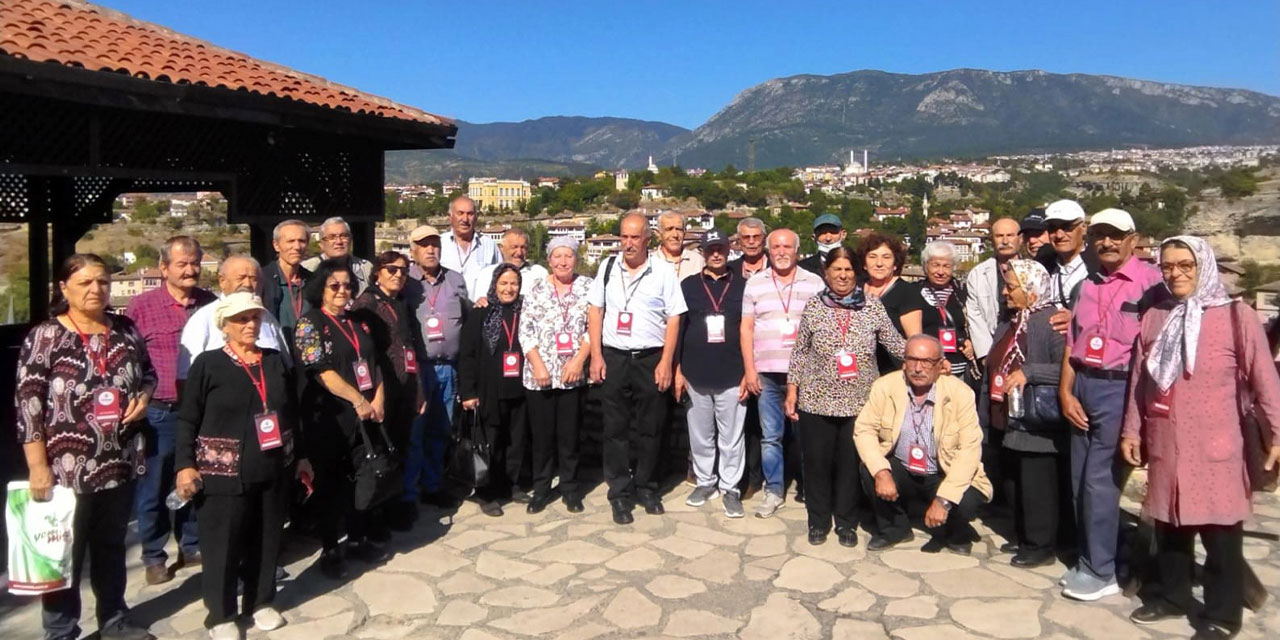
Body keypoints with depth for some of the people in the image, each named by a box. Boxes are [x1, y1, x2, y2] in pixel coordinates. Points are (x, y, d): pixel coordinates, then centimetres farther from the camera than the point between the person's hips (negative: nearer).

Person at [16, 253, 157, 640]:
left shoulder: (125, 330, 5)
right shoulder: (44, 337, -9)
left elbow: (148, 373, 18)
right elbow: (28, 406, -11)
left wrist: (143, 398, -5)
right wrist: (38, 467, -14)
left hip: (120, 462, 5)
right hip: (67, 468, -5)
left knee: (112, 546, 19)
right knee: (65, 553, 7)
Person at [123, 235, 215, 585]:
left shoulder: (212, 304, 5)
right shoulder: (141, 306, -4)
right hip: (158, 413, -3)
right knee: (153, 488, 7)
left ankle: (193, 546, 30)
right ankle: (154, 556, 22)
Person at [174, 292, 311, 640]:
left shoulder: (276, 361, 10)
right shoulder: (208, 364, -4)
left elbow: (291, 413, 15)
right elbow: (187, 419, -5)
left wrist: (301, 456, 16)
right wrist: (185, 465, -12)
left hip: (273, 471, 4)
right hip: (225, 473, -4)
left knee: (266, 540, 13)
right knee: (223, 545, 4)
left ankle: (261, 601, 30)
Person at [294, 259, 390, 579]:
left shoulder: (358, 322, 12)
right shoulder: (310, 323, -6)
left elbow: (375, 363, 11)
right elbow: (322, 371, -17)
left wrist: (378, 399, -5)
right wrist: (358, 400, -24)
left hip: (365, 414, 5)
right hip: (330, 417, -5)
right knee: (331, 482, 4)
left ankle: (359, 538, 27)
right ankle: (329, 549, 16)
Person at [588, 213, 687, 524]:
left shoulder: (663, 271, -3)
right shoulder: (608, 267, 4)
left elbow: (673, 319, -2)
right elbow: (595, 311, 7)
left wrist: (666, 363, -7)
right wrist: (596, 356, 0)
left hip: (651, 359, -1)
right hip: (613, 358, 1)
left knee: (649, 428, 8)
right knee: (615, 428, 5)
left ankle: (645, 487, 24)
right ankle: (620, 493, 16)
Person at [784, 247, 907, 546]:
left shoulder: (872, 306, 1)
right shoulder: (813, 305, 0)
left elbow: (895, 343, 4)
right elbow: (800, 351, 3)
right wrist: (791, 391, 1)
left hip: (859, 402, 0)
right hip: (816, 400, 0)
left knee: (851, 464, 8)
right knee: (817, 462, 8)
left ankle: (846, 522, 26)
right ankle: (818, 521, 25)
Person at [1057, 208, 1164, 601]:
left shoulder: (1150, 281, -7)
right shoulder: (1089, 285, 14)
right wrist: (1065, 393, 7)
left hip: (1119, 388, -6)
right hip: (1083, 385, 6)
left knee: (1099, 479, -3)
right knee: (1080, 479, 9)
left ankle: (1101, 571, 10)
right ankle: (1089, 560, 23)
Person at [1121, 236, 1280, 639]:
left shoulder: (1237, 317, -5)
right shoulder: (1153, 318, 8)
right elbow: (1139, 380, 12)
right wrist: (1131, 430, 13)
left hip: (1216, 448, -4)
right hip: (1164, 446, 4)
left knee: (1220, 533, 4)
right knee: (1169, 526, 15)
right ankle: (1171, 596, 32)